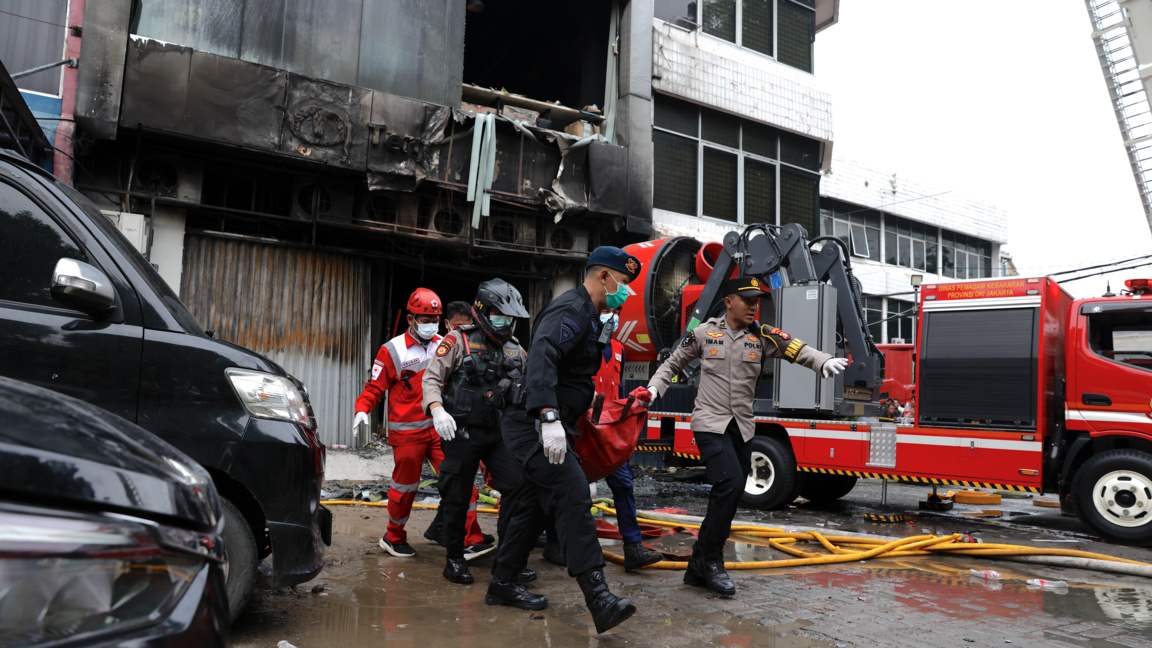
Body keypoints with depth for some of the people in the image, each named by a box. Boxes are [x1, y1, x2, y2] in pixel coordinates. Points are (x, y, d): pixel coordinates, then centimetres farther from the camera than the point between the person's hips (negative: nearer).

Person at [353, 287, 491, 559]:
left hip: (439, 427, 4)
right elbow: (374, 387, -2)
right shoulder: (393, 350, -4)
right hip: (407, 431, -4)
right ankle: (393, 538, 29)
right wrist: (362, 409, -18)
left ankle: (471, 539, 0)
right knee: (405, 486, 7)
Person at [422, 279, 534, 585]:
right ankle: (454, 560, 22)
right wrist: (437, 410, -22)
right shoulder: (459, 341, -3)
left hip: (499, 433, 4)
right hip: (462, 432, -4)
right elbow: (431, 378, -7)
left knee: (517, 486, -9)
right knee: (458, 498, 5)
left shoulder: (516, 349, 13)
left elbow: (527, 389, 21)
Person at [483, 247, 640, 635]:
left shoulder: (588, 316, 20)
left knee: (537, 503, 15)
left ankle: (501, 585, 27)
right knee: (572, 495, -18)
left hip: (544, 427, 11)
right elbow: (542, 356, -32)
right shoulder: (571, 309, -15)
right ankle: (597, 596, -21)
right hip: (533, 424, -11)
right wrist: (549, 417, -40)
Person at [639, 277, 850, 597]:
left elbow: (797, 349, -12)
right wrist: (653, 389, -5)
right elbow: (673, 363, 10)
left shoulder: (762, 336, 3)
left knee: (727, 496, 7)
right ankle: (710, 560, -6)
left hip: (742, 427, 4)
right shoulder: (703, 333, -1)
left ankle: (699, 568, 21)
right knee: (731, 482, -22)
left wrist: (824, 361, -31)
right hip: (710, 423, -4)